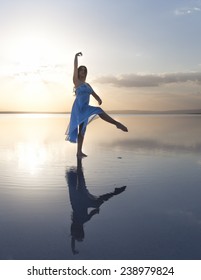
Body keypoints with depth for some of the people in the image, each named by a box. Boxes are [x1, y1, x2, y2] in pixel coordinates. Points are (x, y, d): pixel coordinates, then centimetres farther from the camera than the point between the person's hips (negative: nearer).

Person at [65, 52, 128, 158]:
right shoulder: (76, 81, 3)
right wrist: (76, 56, -12)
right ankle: (117, 123, -23)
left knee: (81, 130, 6)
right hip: (79, 107, -7)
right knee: (99, 111, -23)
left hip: (84, 108, 8)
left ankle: (79, 152, 10)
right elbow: (75, 68, -8)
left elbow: (94, 94, 9)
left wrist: (99, 99, -11)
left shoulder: (87, 85, 21)